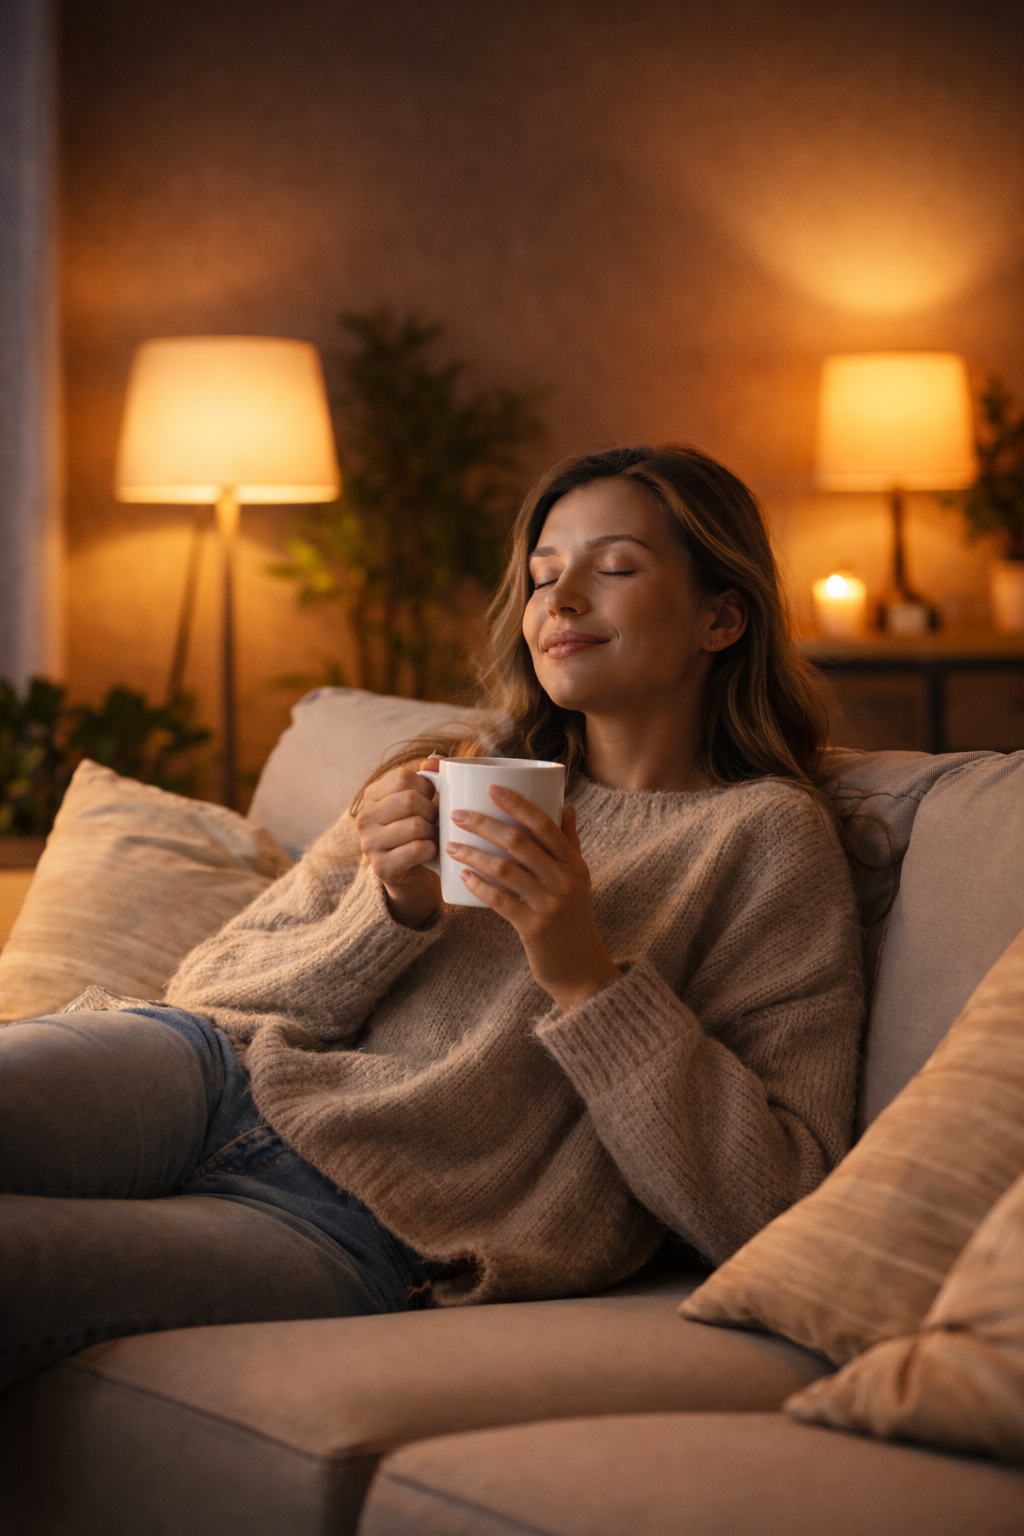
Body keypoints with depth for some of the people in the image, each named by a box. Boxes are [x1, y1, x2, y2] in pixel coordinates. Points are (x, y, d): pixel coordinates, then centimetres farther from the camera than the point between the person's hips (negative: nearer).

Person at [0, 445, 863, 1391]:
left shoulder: (766, 834, 5)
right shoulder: (465, 778, 21)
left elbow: (774, 1208, -5)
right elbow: (210, 986, 14)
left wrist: (586, 979, -13)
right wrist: (388, 912, -5)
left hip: (363, 1232, -5)